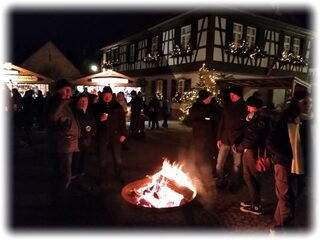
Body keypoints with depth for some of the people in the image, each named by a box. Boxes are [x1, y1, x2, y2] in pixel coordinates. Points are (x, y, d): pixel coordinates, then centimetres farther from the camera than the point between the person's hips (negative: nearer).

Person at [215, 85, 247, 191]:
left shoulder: (245, 107, -1)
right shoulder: (227, 106, 8)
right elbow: (221, 122, 9)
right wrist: (219, 138, 5)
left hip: (237, 139, -2)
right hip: (225, 138, 3)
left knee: (237, 164, 8)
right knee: (219, 163, 3)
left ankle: (232, 183, 24)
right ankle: (220, 181, 21)